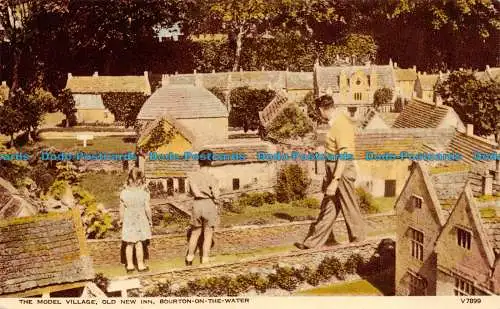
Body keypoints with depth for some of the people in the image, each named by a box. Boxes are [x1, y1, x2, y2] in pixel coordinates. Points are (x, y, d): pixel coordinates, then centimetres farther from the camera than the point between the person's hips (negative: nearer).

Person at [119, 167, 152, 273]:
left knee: (129, 244, 13)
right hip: (140, 220, -1)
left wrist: (121, 220, 9)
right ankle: (140, 265, 18)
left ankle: (130, 265, 20)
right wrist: (150, 220, 4)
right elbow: (147, 208, -10)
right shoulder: (144, 193, -14)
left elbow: (122, 209, -4)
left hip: (128, 221, 1)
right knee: (139, 243, 10)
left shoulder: (124, 192, -10)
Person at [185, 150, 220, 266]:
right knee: (208, 236, 9)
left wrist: (204, 195, 0)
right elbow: (216, 198, -14)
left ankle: (189, 258, 31)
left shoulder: (192, 176, -5)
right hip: (209, 206, -3)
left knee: (195, 233, 21)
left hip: (197, 206, 3)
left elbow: (194, 192, -13)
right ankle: (205, 261, 13)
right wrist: (211, 196, 6)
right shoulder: (212, 178, -13)